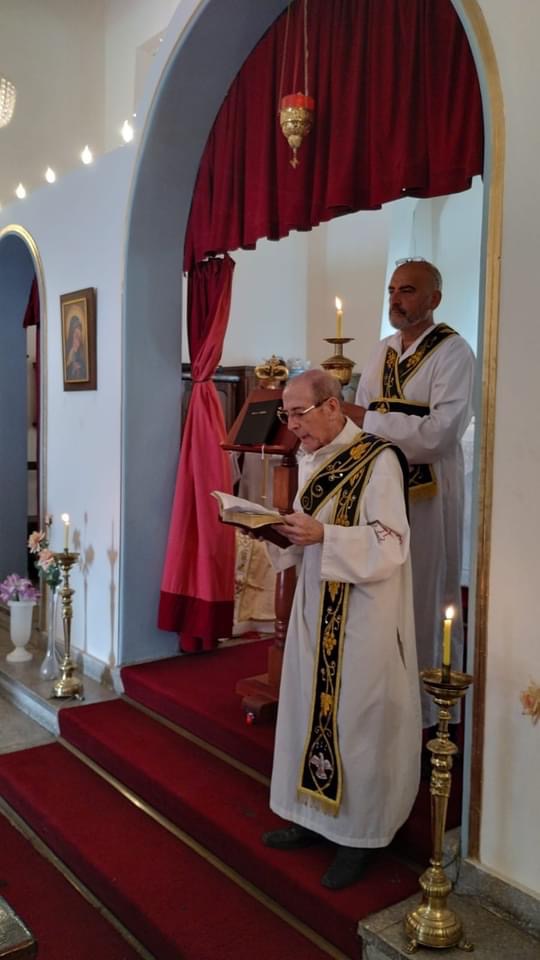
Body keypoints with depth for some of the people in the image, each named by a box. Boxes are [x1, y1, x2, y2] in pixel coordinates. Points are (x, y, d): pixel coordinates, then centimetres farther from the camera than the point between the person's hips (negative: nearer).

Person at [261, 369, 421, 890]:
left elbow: (391, 543, -19)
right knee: (310, 708, 13)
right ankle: (315, 814, 31)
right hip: (316, 607, 7)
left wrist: (322, 535, -27)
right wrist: (276, 530, -4)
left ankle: (359, 834, 22)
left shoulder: (377, 460, -15)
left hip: (363, 614, -7)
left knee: (357, 719, 4)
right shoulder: (310, 459, 8)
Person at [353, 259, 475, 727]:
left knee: (426, 598, 4)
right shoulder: (382, 352, 12)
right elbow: (361, 420, 17)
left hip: (429, 491, -6)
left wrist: (367, 420, -19)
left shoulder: (453, 352, -9)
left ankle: (431, 710, 21)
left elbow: (440, 431, -21)